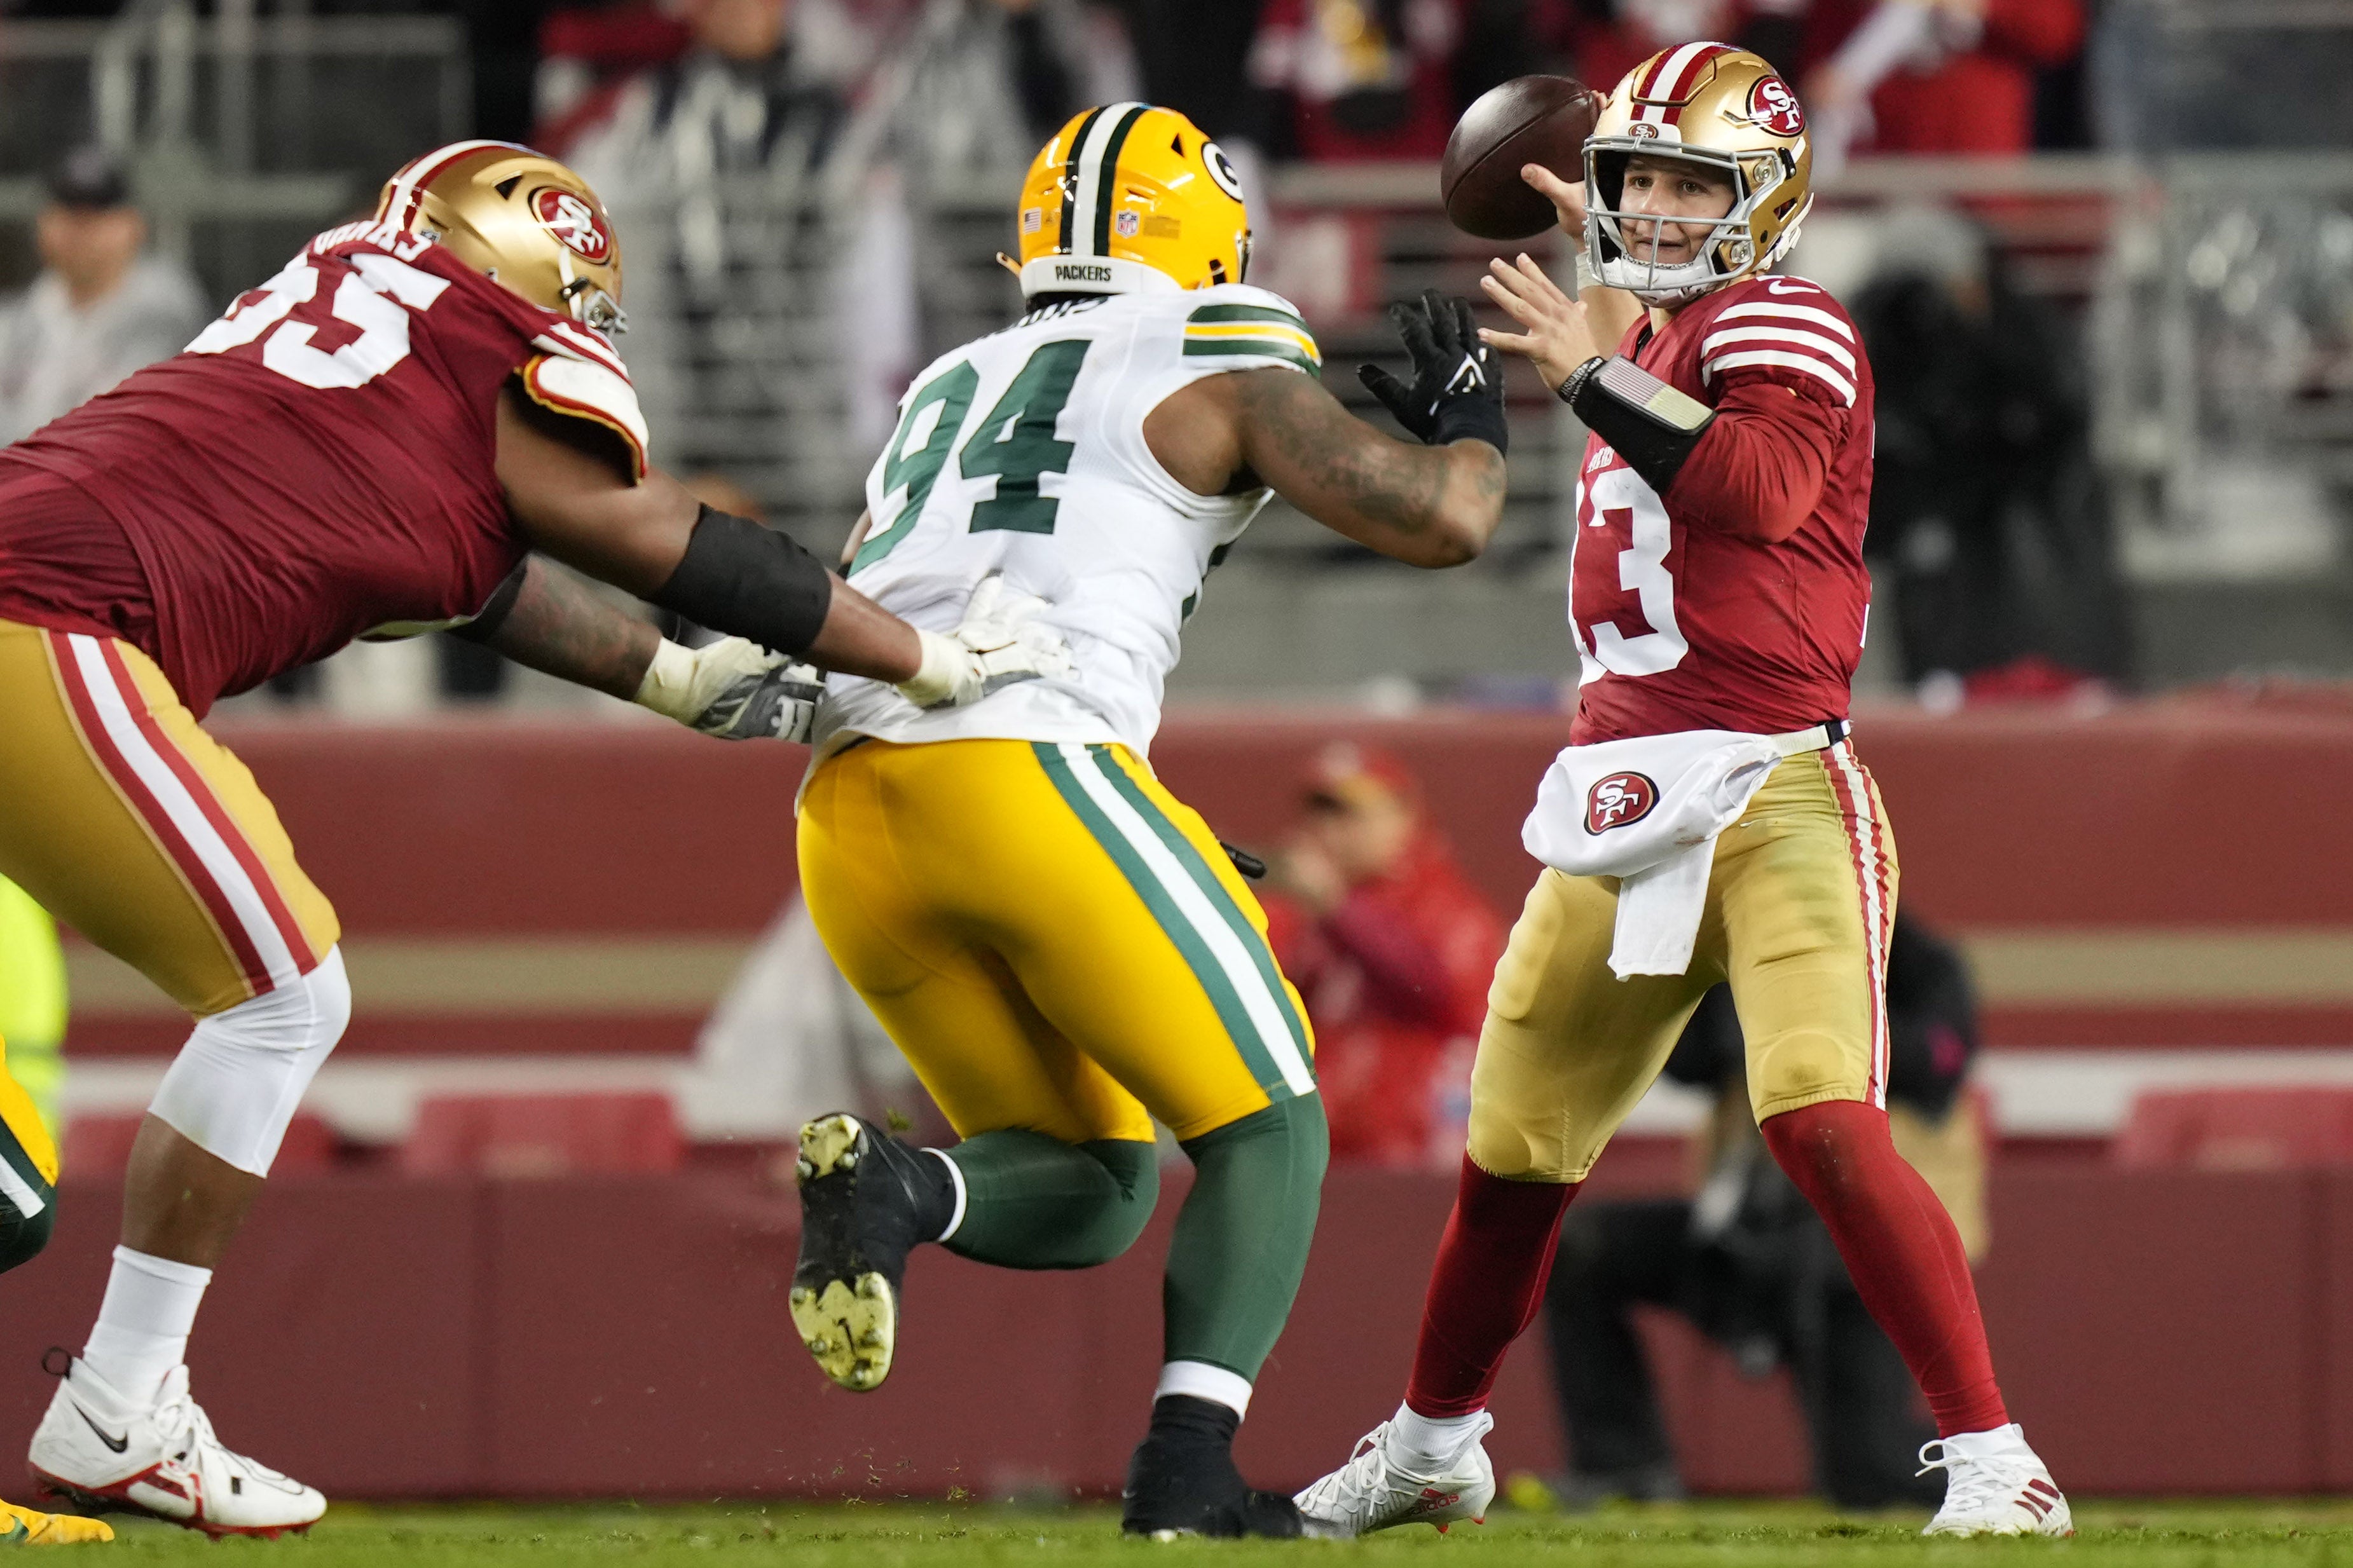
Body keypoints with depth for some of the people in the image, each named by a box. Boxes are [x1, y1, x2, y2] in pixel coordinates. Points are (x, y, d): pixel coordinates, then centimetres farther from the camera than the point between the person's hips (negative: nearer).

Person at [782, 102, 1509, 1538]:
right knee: (1266, 1126, 9)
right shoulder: (1218, 375, 10)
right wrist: (1470, 418, 25)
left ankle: (887, 1188, -15)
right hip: (1033, 772, -6)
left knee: (1090, 1196, 16)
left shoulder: (950, 392, 28)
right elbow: (1444, 521, 3)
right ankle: (1188, 1462, -11)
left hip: (850, 807, 6)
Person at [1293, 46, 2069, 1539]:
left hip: (1777, 797, -8)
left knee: (1824, 1121, -23)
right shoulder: (1650, 342, 17)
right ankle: (1432, 1450, 34)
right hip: (1623, 805, 8)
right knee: (1512, 1151, 14)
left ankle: (1993, 1458, -20)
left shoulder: (1782, 327, -7)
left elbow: (1762, 486, -26)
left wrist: (1595, 372, -27)